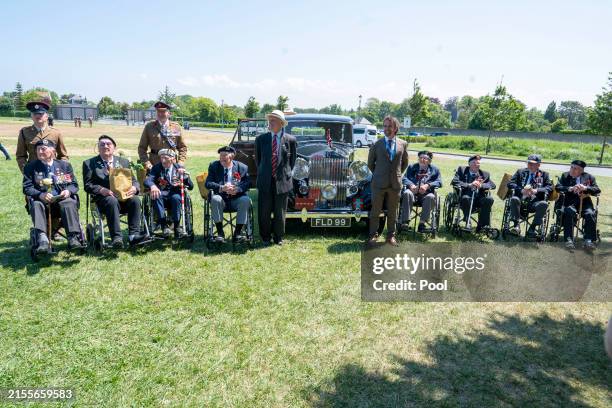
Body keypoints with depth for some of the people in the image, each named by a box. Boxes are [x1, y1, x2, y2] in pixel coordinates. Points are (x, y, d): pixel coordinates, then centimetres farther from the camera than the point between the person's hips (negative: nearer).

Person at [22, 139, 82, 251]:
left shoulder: (64, 165, 17)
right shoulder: (31, 167, 15)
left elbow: (74, 184, 12)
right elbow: (27, 188, 5)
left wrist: (68, 191, -12)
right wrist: (40, 195, -16)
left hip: (62, 198, 0)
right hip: (41, 200, 1)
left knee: (69, 204, -33)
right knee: (36, 205, -32)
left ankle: (73, 237, -40)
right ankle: (42, 238, -45)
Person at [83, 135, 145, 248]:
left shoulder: (123, 162, 20)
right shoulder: (89, 163, 12)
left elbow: (134, 181, 15)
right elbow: (88, 185, 2)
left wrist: (134, 188, -11)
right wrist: (101, 190, -19)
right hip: (103, 198, -2)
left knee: (135, 200, -30)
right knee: (112, 201, -37)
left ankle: (134, 234, -32)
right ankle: (116, 237, -40)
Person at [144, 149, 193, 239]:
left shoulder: (179, 168, 10)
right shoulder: (156, 168, 10)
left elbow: (190, 187, 3)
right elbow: (147, 180, -9)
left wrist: (184, 175, -15)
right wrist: (152, 186, -33)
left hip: (176, 194, -1)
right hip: (162, 195, 1)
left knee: (176, 197, -34)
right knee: (156, 196, -32)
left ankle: (177, 226, -26)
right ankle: (164, 225, -30)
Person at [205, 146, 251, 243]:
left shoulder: (242, 167, 5)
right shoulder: (214, 166, 7)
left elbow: (248, 183, -3)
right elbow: (208, 183, -3)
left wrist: (237, 189, -24)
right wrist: (222, 188, -21)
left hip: (236, 199, 0)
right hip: (221, 198, 0)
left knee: (245, 200, -30)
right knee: (215, 199, -32)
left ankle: (237, 233, -21)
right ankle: (220, 233, -23)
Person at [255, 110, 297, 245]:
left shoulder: (290, 140, 0)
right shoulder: (261, 139, 4)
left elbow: (293, 160, 13)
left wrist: (287, 173, 11)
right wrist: (262, 173, 13)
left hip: (283, 180, -1)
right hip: (265, 181, 1)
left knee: (280, 212, 7)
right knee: (264, 211, 4)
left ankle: (278, 238, 24)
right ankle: (265, 237, 21)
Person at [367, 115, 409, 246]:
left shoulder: (403, 144, 4)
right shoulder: (377, 144, -1)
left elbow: (405, 162, 17)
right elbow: (370, 163, 10)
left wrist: (397, 174, 12)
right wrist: (378, 175, 11)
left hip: (395, 183, 1)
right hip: (379, 183, -1)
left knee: (392, 212, 10)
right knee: (375, 211, 4)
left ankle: (391, 235, 21)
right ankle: (373, 235, 15)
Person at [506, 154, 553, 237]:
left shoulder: (544, 174, 18)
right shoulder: (520, 172, 18)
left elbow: (550, 188, 3)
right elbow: (510, 184, 5)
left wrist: (536, 191, -16)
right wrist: (521, 190, -14)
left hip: (534, 203, 0)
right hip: (521, 200, 0)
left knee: (544, 204, -31)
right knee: (514, 199, -32)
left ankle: (532, 228, -23)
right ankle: (516, 226, -27)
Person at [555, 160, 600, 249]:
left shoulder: (589, 177, 11)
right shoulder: (565, 175, 10)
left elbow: (598, 190, 2)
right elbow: (557, 187, -4)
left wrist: (585, 188, -18)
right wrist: (569, 189, -23)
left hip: (584, 201, 1)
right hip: (570, 201, -1)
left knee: (590, 214, -28)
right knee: (569, 212, -32)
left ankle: (588, 240, -23)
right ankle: (569, 239, -30)